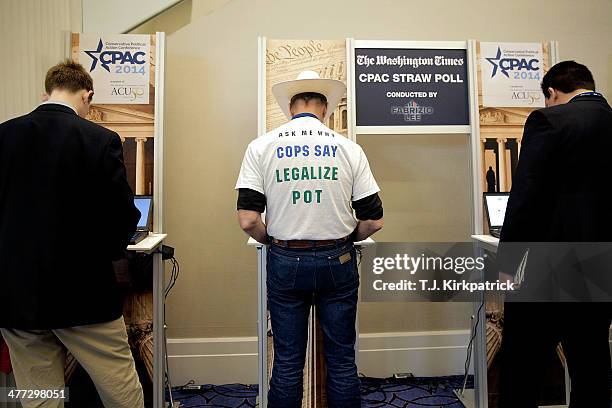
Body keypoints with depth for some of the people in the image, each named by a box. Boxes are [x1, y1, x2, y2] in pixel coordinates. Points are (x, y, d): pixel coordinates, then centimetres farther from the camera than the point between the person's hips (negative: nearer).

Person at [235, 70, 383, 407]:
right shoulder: (348, 148, -3)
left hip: (285, 262, 0)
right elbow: (374, 220, -3)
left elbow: (248, 220, -11)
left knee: (287, 362, 14)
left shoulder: (261, 146, -4)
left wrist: (274, 241, 8)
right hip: (337, 262, 0)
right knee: (341, 358, 15)